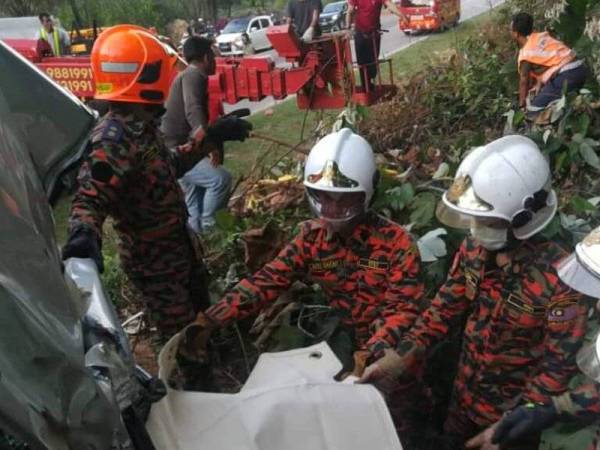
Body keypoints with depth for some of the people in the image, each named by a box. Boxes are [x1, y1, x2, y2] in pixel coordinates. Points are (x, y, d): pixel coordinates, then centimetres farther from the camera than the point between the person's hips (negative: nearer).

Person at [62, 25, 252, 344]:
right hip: (154, 262, -10)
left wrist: (212, 135, 17)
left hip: (177, 246, 10)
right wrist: (84, 234, -60)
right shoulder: (114, 139, -28)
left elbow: (169, 166, 15)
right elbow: (90, 197, -38)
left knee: (199, 315, 30)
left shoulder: (140, 125, 1)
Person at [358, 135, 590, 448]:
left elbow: (559, 367, -23)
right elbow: (446, 308, -5)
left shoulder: (558, 279, -30)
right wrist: (399, 358, -16)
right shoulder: (474, 248, -13)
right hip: (464, 390, 5)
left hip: (511, 407, -5)